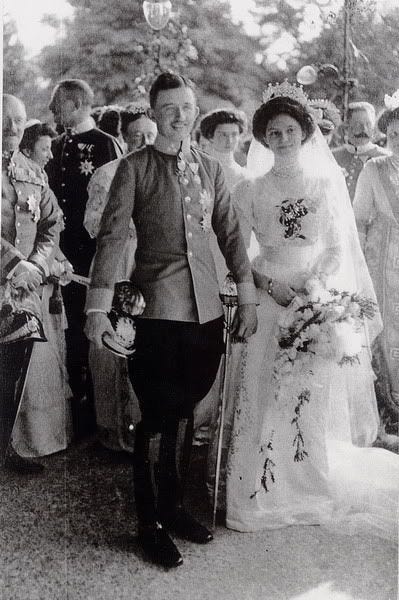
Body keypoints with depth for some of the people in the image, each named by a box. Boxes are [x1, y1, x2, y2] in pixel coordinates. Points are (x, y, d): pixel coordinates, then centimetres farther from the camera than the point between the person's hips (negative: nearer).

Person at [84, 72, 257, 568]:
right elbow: (111, 235, -5)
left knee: (184, 412, 13)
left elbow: (230, 234, 12)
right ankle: (149, 523, 18)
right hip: (156, 309, -4)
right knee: (156, 418, 1)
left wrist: (247, 298, 7)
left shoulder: (210, 169, 13)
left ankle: (172, 506, 30)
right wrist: (98, 306, -11)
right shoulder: (134, 167, 0)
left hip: (207, 309, 4)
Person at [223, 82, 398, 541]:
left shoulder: (329, 183, 5)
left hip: (321, 306, 0)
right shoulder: (250, 190, 5)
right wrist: (271, 283, -10)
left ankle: (319, 488, 19)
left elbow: (340, 249, 3)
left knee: (318, 400, 1)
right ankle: (267, 490, 14)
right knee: (267, 399, -1)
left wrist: (313, 288, -11)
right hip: (268, 305, 0)